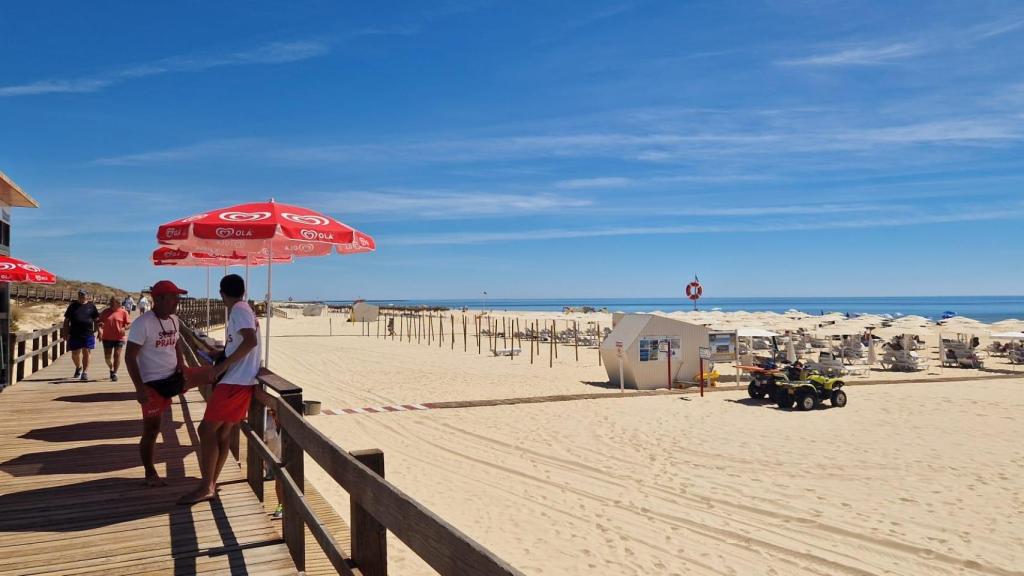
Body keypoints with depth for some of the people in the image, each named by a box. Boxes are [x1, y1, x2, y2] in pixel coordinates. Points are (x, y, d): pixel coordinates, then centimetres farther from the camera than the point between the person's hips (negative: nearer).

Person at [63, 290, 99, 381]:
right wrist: (66, 333, 4)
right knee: (75, 354, 10)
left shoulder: (91, 306, 5)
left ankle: (85, 372, 0)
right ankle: (78, 367, 36)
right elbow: (66, 320, 10)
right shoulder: (73, 306, 7)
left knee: (86, 353, -4)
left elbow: (96, 320, 9)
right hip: (74, 334, 2)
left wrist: (96, 330, 1)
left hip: (88, 334, -2)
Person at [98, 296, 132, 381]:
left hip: (119, 338, -3)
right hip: (107, 338, 3)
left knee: (117, 355, -4)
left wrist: (124, 328, -21)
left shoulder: (123, 312, -2)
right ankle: (111, 369, 35)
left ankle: (115, 373, 4)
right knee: (107, 356, 7)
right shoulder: (106, 312, 6)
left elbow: (129, 323, -2)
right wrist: (100, 330, -10)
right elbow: (100, 322, 9)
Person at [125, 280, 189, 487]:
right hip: (153, 384, -6)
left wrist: (181, 364, 3)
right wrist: (139, 387, -22)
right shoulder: (142, 323, -17)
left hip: (173, 377, 6)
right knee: (151, 429, 3)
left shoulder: (174, 320, 4)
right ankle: (150, 473, 19)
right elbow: (129, 357, -17)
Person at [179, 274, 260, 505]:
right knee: (223, 432, 12)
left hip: (235, 381, -10)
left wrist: (224, 364, -22)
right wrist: (222, 357, 30)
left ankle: (206, 487, -3)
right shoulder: (244, 309, 17)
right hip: (241, 380, 10)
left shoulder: (238, 310, -12)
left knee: (207, 429, -6)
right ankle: (211, 484, 18)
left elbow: (250, 341, -26)